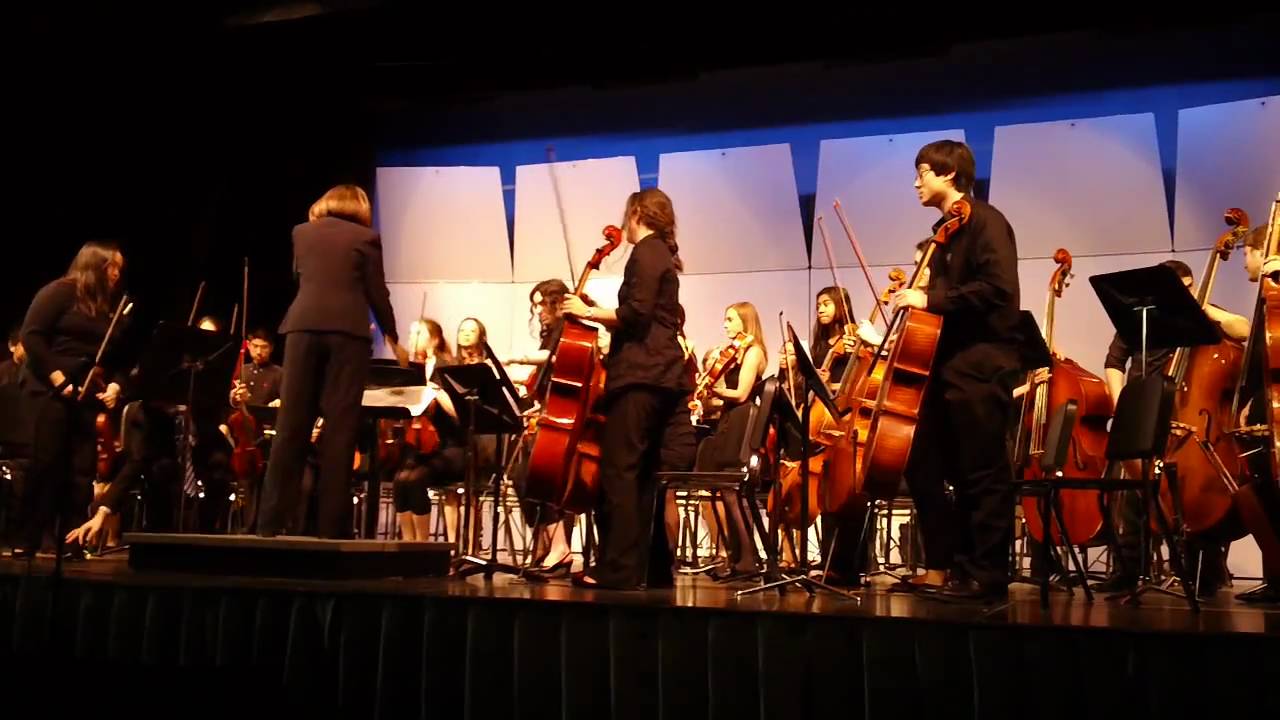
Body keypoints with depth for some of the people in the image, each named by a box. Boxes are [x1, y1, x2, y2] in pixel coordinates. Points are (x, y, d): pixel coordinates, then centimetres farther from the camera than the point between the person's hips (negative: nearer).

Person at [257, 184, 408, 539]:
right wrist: (393, 339, 18)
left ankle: (271, 520, 3)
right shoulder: (366, 238, 6)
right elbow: (377, 293, 6)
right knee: (340, 426, -2)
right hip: (347, 330, -3)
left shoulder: (302, 232, 16)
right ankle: (330, 524, -2)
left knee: (291, 424, 3)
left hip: (304, 326, 3)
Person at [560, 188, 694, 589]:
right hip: (662, 374, 10)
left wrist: (588, 312, -7)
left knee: (618, 471, -11)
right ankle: (652, 568, 14)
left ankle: (616, 569, -11)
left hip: (641, 375, -10)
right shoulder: (662, 256, 23)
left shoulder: (645, 253, -5)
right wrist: (599, 317, 21)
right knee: (644, 474, 11)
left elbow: (636, 313, -17)